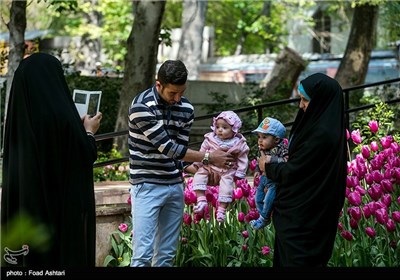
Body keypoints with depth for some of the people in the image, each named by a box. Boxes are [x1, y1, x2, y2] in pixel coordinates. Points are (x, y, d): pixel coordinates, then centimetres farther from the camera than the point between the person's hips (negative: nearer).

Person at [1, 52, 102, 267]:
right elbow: (86, 157, -12)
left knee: (28, 257, 10)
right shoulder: (60, 114, -18)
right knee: (66, 255, 4)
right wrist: (89, 131, 9)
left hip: (24, 206, 6)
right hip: (62, 207, -6)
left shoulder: (18, 114, 1)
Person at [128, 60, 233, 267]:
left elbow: (180, 150, 6)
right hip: (147, 186, -6)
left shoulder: (186, 108, 2)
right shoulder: (141, 107, -16)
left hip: (175, 186, 6)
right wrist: (208, 157, -14)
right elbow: (166, 147, -17)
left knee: (167, 254, 8)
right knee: (143, 254, -11)